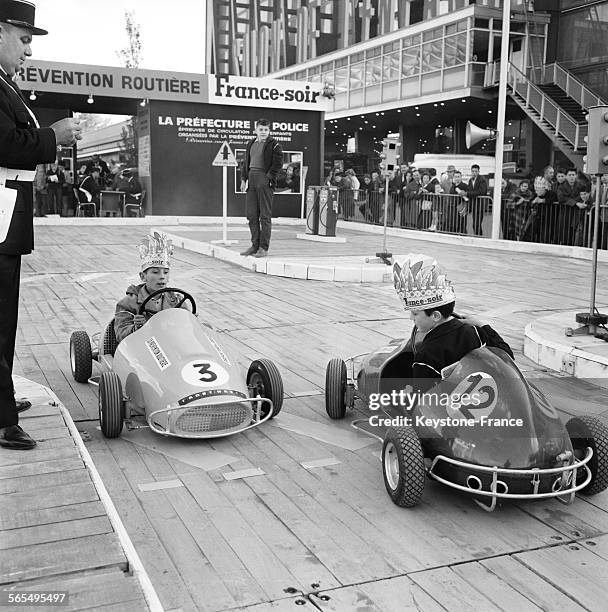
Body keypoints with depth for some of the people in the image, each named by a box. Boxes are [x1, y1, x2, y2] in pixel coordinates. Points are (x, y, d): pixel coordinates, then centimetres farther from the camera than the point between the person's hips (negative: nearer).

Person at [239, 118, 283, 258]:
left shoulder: (274, 145, -2)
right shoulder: (251, 144, 17)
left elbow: (278, 164, -8)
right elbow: (246, 162, 20)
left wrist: (269, 178, -14)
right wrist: (244, 178, 12)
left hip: (265, 181, -6)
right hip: (252, 179, 7)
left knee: (265, 215, -3)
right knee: (251, 214, 7)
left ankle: (264, 248, 0)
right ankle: (255, 245, 16)